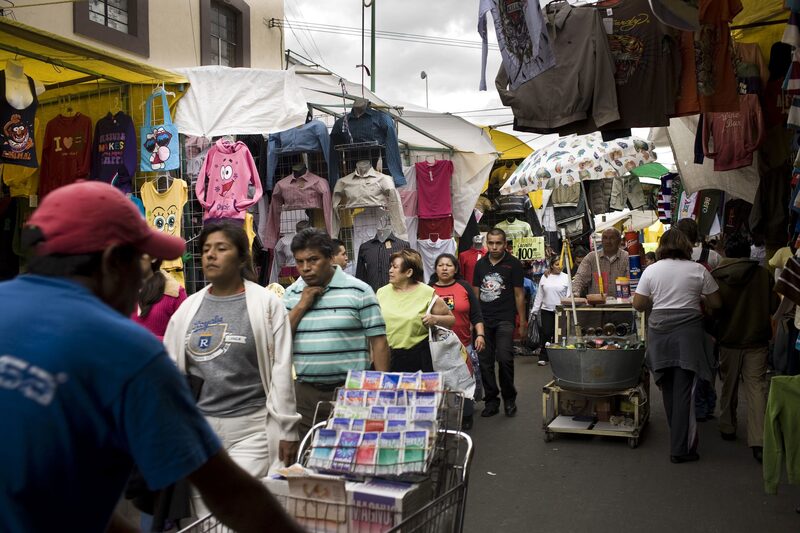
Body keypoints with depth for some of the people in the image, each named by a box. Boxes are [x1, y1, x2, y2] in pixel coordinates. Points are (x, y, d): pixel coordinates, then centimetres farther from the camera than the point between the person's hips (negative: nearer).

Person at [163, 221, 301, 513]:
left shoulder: (266, 303, -4)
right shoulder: (189, 307, 8)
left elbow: (281, 370, -5)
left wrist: (286, 429, -6)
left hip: (251, 426, -4)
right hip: (197, 427, 4)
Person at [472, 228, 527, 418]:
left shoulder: (513, 264, 0)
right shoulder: (480, 264, 11)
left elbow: (519, 295, 1)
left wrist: (522, 323, -1)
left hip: (505, 319, -4)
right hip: (483, 320, 4)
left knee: (504, 358, -15)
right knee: (485, 362, 5)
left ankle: (509, 398, 6)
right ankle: (491, 400, 18)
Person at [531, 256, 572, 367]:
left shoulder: (566, 277, 2)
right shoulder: (545, 277, 6)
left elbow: (569, 295, 1)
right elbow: (539, 295, 9)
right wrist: (535, 310, 6)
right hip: (546, 310, 1)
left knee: (557, 335, 4)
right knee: (546, 334, -1)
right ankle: (543, 357, 7)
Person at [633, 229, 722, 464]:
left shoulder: (651, 270, 3)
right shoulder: (698, 270, 1)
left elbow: (638, 304, 1)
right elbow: (716, 303, 5)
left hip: (660, 330, 2)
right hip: (687, 332, -2)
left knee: (668, 387, 14)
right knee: (684, 389, -2)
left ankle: (678, 438, 28)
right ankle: (681, 448, -1)